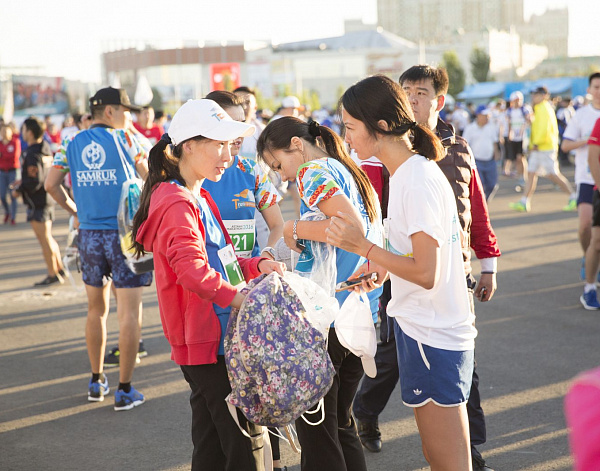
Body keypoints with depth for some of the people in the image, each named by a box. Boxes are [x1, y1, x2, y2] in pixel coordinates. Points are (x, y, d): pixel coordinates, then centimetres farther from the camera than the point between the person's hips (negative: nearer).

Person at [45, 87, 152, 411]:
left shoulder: (72, 143, 7)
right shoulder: (125, 139, -3)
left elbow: (51, 184, 3)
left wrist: (74, 211, 15)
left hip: (89, 234, 5)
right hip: (124, 234, -5)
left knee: (96, 308, 17)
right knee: (129, 312, 0)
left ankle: (96, 382, 26)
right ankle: (125, 390, 2)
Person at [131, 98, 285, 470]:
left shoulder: (199, 198, 18)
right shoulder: (177, 203, -16)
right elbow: (193, 270, -30)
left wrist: (256, 266, 7)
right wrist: (239, 298, -37)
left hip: (214, 338, 10)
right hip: (206, 341, -10)